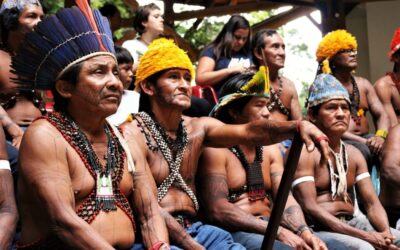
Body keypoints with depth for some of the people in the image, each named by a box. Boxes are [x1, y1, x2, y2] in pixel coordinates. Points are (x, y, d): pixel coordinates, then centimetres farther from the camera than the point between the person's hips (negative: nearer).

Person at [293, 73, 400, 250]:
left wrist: (385, 233, -15)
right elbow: (310, 208, -17)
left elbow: (372, 203, 9)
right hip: (320, 228, -7)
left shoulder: (354, 154, 14)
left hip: (353, 222, 7)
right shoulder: (303, 153, -8)